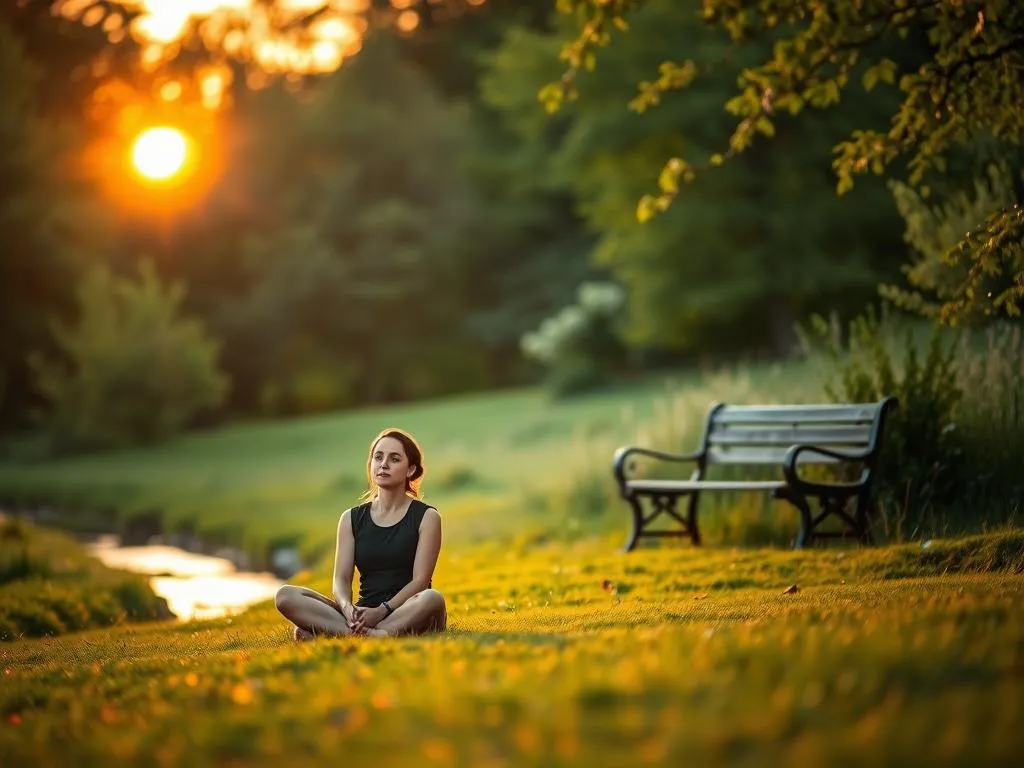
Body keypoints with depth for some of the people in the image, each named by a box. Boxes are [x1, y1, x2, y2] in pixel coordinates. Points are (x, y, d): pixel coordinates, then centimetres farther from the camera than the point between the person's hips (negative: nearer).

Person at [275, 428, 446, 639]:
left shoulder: (426, 517, 4)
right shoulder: (352, 519, 14)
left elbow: (420, 580, -6)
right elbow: (341, 578, 5)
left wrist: (381, 611, -23)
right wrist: (347, 608, -20)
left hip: (407, 615, -3)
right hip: (363, 612, 3)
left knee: (433, 598, -40)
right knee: (286, 595, -19)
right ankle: (372, 634, -35)